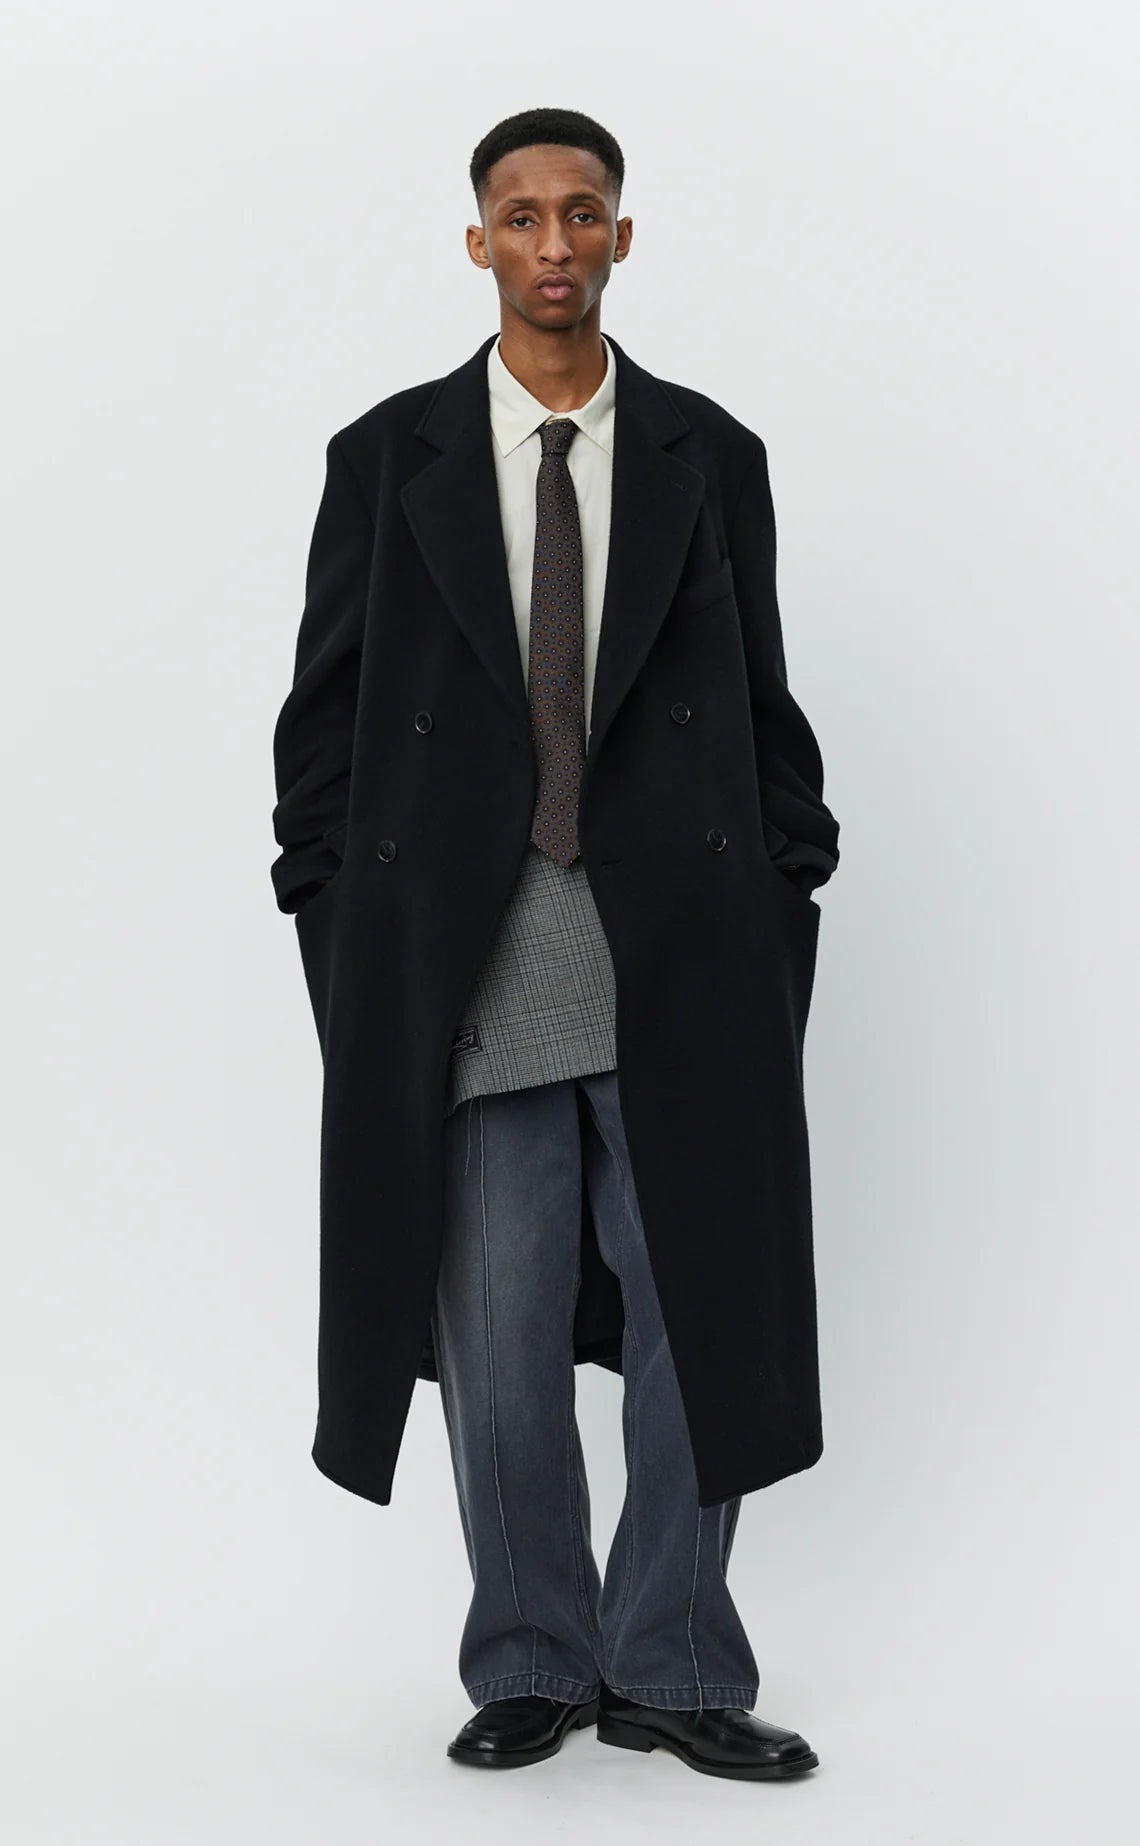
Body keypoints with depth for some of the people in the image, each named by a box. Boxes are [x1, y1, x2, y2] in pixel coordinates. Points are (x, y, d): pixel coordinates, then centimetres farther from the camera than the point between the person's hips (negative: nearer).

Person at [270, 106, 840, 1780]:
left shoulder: (711, 456, 8)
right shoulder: (387, 459, 6)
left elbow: (765, 702, 9)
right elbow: (326, 715, 6)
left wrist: (785, 912, 3)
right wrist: (339, 935, 0)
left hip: (679, 951, 1)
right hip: (463, 952, 0)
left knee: (699, 1313, 4)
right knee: (496, 1333, 5)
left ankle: (672, 1673, 18)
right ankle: (531, 1666, 21)